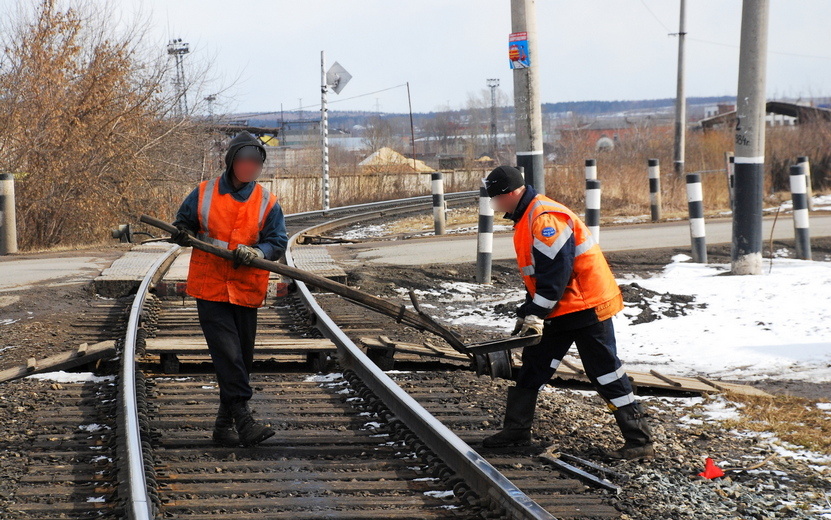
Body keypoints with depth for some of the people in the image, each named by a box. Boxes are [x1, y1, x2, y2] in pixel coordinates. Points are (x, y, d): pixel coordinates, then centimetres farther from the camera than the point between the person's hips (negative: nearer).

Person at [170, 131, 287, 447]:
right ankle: (243, 421, -18)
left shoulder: (267, 203, 4)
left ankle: (224, 424, 19)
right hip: (210, 290, -2)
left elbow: (278, 242, 0)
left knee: (242, 358, 7)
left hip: (247, 291, 2)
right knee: (227, 354, -14)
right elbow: (183, 223, 14)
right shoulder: (203, 195, 3)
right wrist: (181, 233, -9)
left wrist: (256, 252, -20)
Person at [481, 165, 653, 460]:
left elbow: (555, 274, -25)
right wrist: (525, 315, 16)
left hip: (587, 306, -10)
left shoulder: (546, 219, -21)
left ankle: (640, 441, -2)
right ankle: (516, 432, 21)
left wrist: (534, 316, -22)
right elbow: (536, 276, 20)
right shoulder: (525, 218, 13)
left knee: (605, 373, -7)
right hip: (560, 311, 10)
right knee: (534, 363, 12)